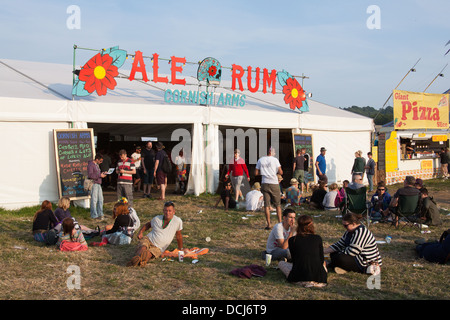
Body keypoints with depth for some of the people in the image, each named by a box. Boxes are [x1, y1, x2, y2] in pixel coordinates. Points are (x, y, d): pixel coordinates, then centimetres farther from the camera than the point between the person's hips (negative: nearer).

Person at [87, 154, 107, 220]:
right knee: (94, 200, -5)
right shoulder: (90, 164, -10)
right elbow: (90, 175, -20)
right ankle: (94, 215, 0)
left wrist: (102, 173, 12)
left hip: (98, 184, 9)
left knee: (100, 199, 9)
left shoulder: (97, 165, 18)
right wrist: (100, 175, -19)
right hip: (93, 184, -9)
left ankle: (100, 214, 17)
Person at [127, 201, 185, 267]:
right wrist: (141, 232, 5)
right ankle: (136, 258, -65)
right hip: (148, 240, 1)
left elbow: (179, 235, 9)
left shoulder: (177, 221, -6)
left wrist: (181, 249, 17)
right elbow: (148, 224, 24)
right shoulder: (156, 219, 3)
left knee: (148, 254, -35)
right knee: (143, 248, -36)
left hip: (158, 248, -1)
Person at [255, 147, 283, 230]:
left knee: (266, 205, 3)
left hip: (264, 184, 2)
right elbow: (281, 172, -5)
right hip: (274, 184, -2)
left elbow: (256, 173, 6)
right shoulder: (275, 160, -2)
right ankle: (280, 223, 10)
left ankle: (269, 224, 1)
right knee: (278, 204, 10)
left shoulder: (260, 160, 5)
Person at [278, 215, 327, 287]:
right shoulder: (318, 238, 2)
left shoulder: (292, 240, 0)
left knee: (281, 263, 24)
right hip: (319, 277, 3)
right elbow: (321, 260, 8)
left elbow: (293, 260, 9)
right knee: (323, 264, 39)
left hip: (299, 277, -3)